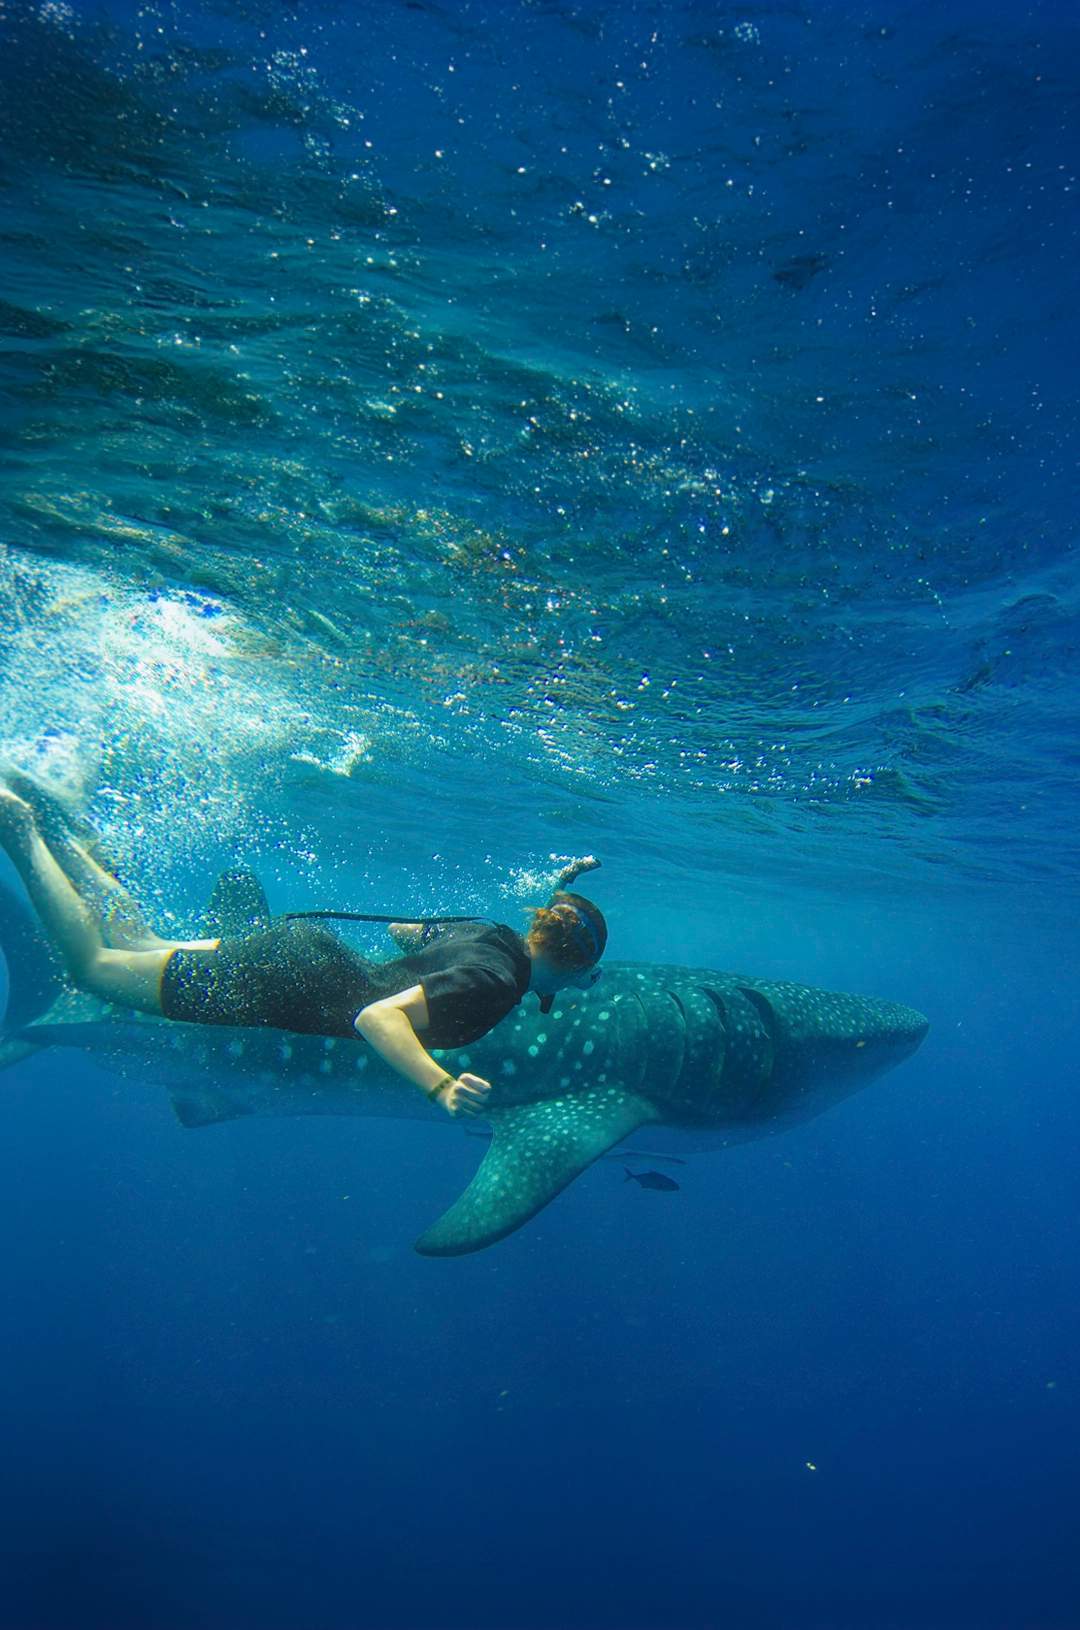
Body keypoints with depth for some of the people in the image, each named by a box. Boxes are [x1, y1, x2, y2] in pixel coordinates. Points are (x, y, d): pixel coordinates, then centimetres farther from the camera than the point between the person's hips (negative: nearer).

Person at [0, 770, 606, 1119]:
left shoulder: (496, 934, 2)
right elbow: (376, 1016, -36)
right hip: (287, 983, -8)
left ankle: (65, 833, 32)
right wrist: (441, 1087, -48)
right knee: (93, 962, 8)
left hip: (305, 946, 8)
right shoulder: (495, 982, -25)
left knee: (138, 944, 28)